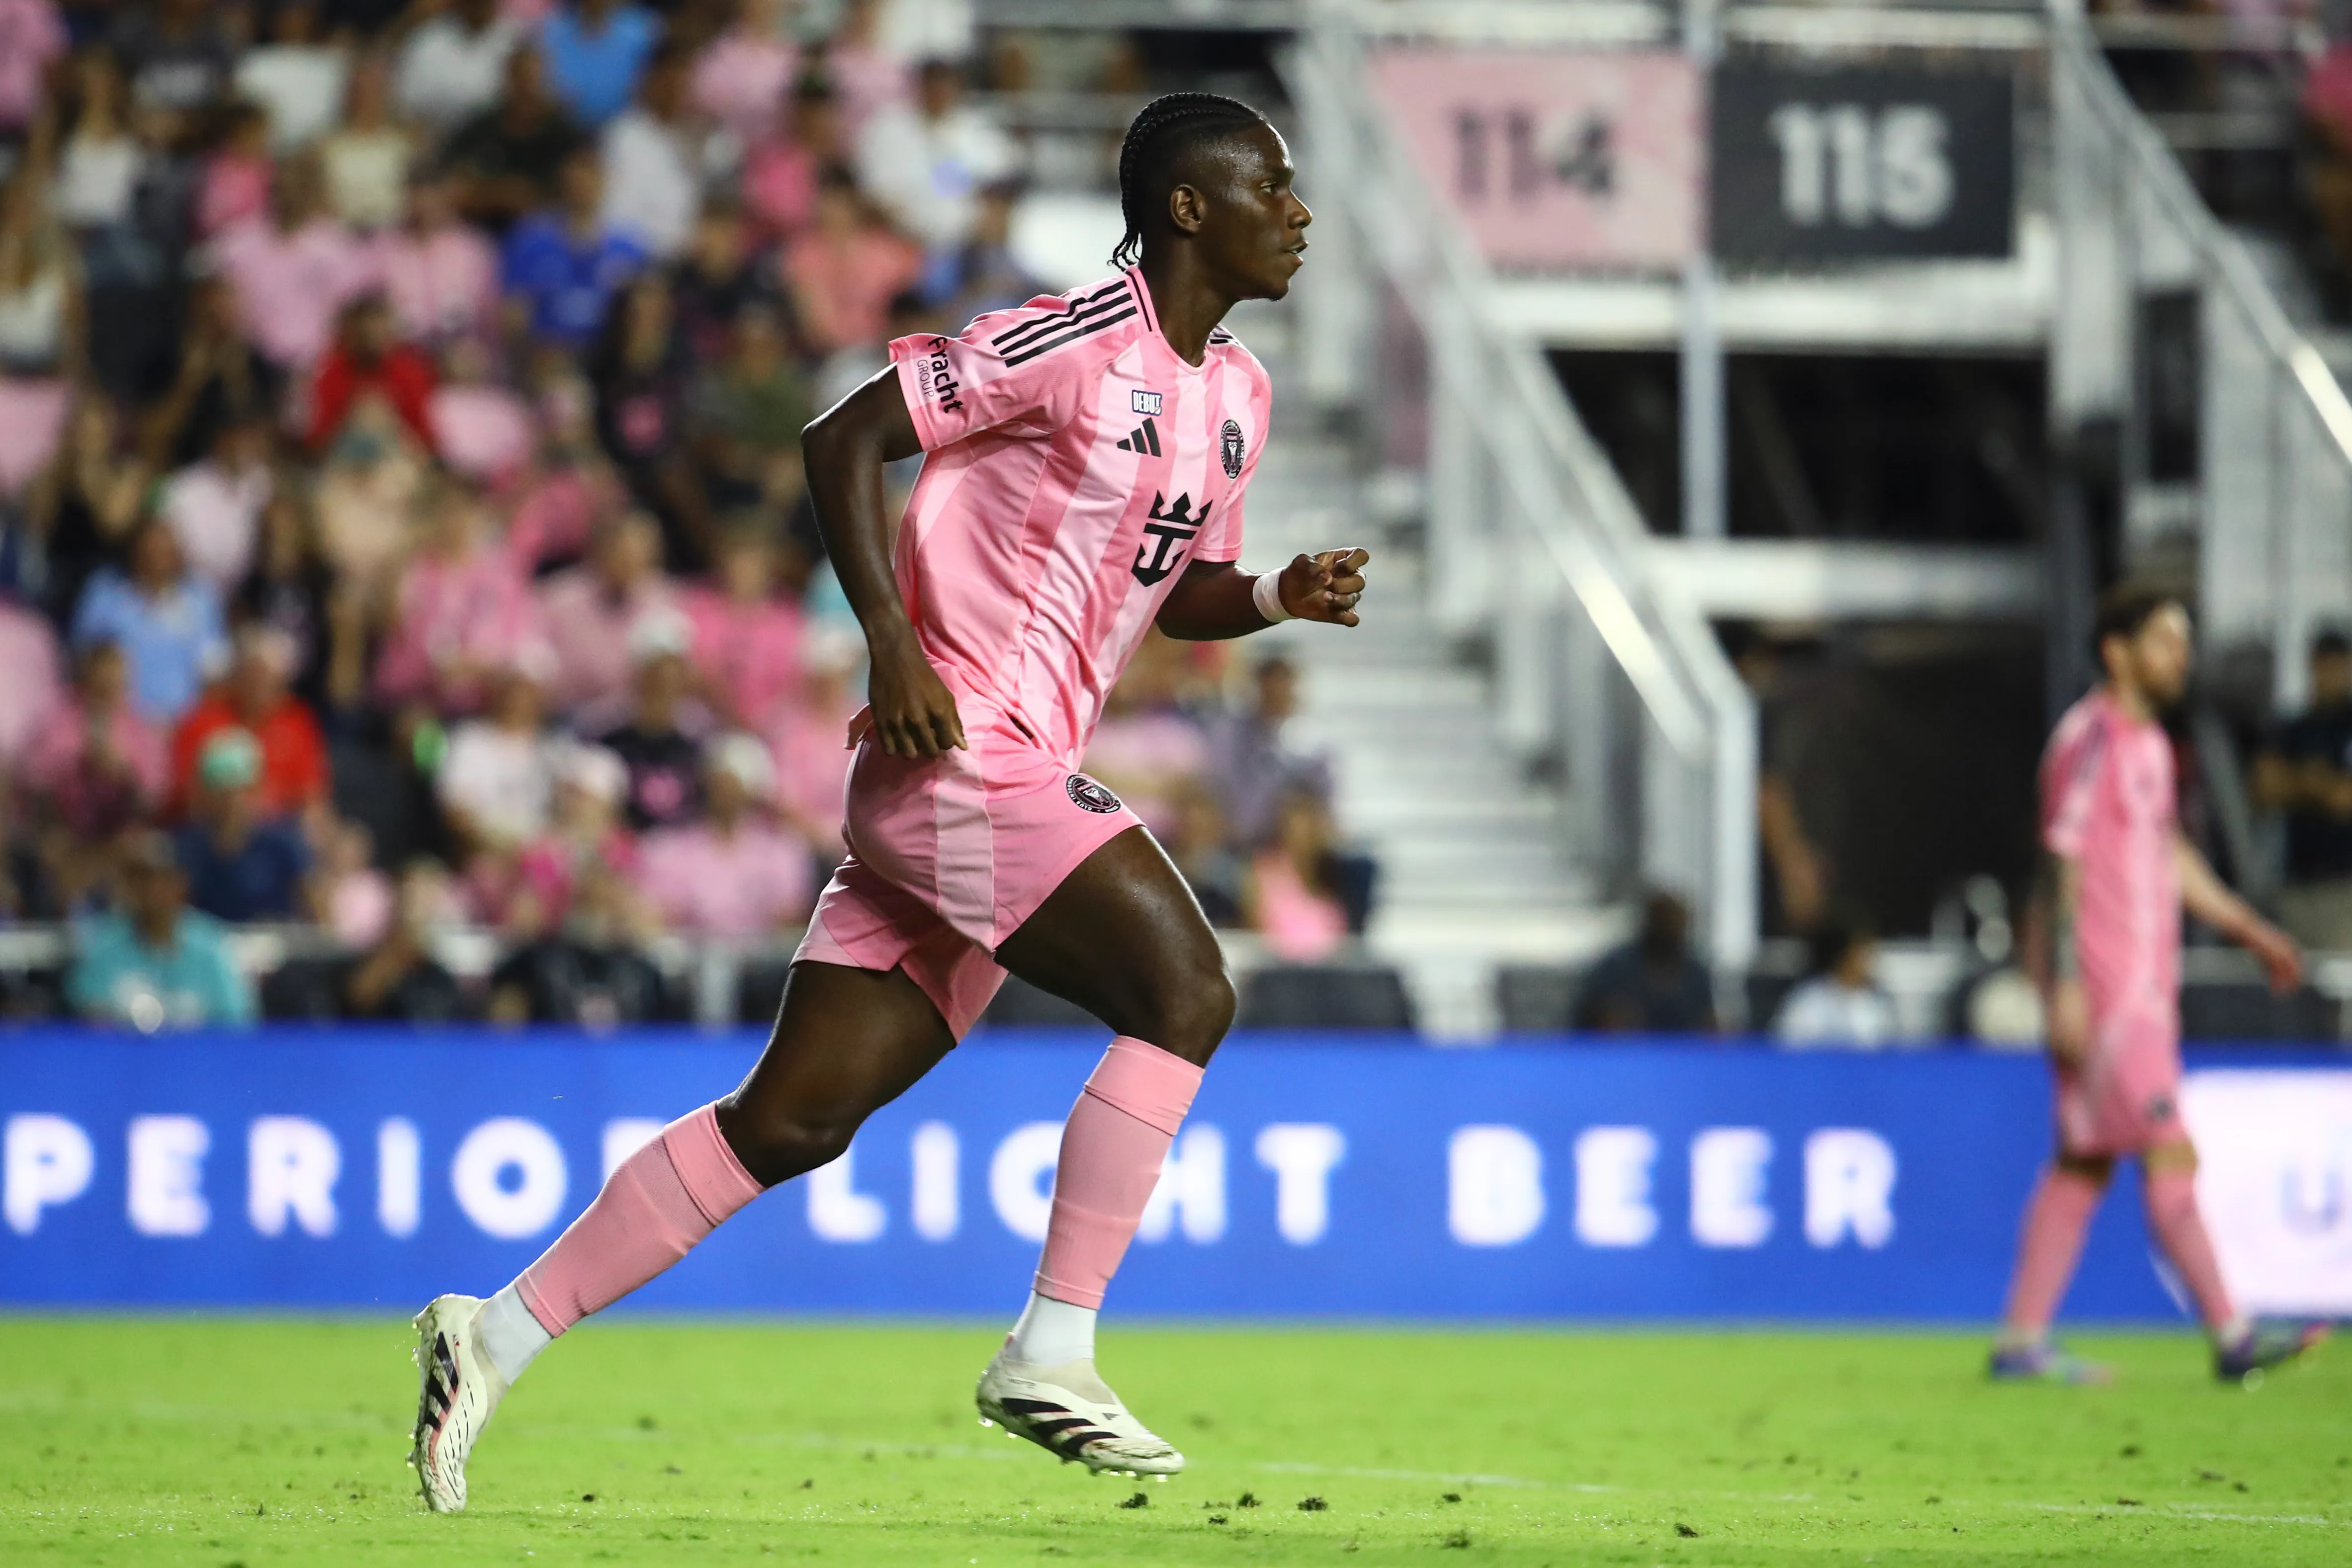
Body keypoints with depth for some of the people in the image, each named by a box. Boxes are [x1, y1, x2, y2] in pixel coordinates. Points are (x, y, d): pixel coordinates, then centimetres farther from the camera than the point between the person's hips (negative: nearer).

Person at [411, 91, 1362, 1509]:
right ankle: (1052, 1359, -14)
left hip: (1016, 782, 9)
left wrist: (1282, 595, 5)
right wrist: (894, 643, -19)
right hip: (957, 753, -9)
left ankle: (502, 1334, 11)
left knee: (794, 1121, 6)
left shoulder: (1238, 394, 16)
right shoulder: (1078, 343, -11)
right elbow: (846, 438, -10)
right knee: (1186, 991, -18)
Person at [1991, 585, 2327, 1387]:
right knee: (2169, 1155, -10)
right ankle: (2230, 1336, -10)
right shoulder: (2089, 739, -12)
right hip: (2102, 991, -10)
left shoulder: (2149, 742, 17)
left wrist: (2250, 929, 23)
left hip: (2147, 989, 10)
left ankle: (2021, 1341, 11)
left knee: (2086, 1163, 9)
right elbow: (2065, 866, -16)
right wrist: (2067, 986, -20)